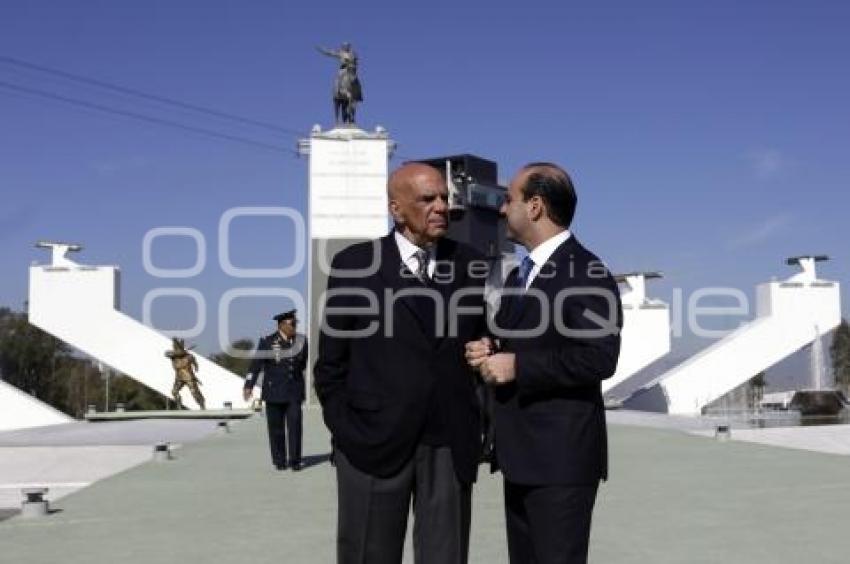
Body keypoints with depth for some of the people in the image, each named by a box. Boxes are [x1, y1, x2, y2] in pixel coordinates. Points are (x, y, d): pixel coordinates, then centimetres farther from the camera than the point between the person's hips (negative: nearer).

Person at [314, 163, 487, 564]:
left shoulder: (472, 266, 6)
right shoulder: (354, 264, 0)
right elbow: (331, 362, 3)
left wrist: (481, 426, 5)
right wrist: (344, 430, -2)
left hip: (450, 444, 2)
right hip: (373, 441, -2)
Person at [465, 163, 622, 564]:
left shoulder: (586, 273, -13)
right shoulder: (519, 276, 18)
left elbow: (599, 358, -23)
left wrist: (516, 366, -20)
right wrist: (492, 352, 4)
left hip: (561, 456, -9)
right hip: (521, 455, 9)